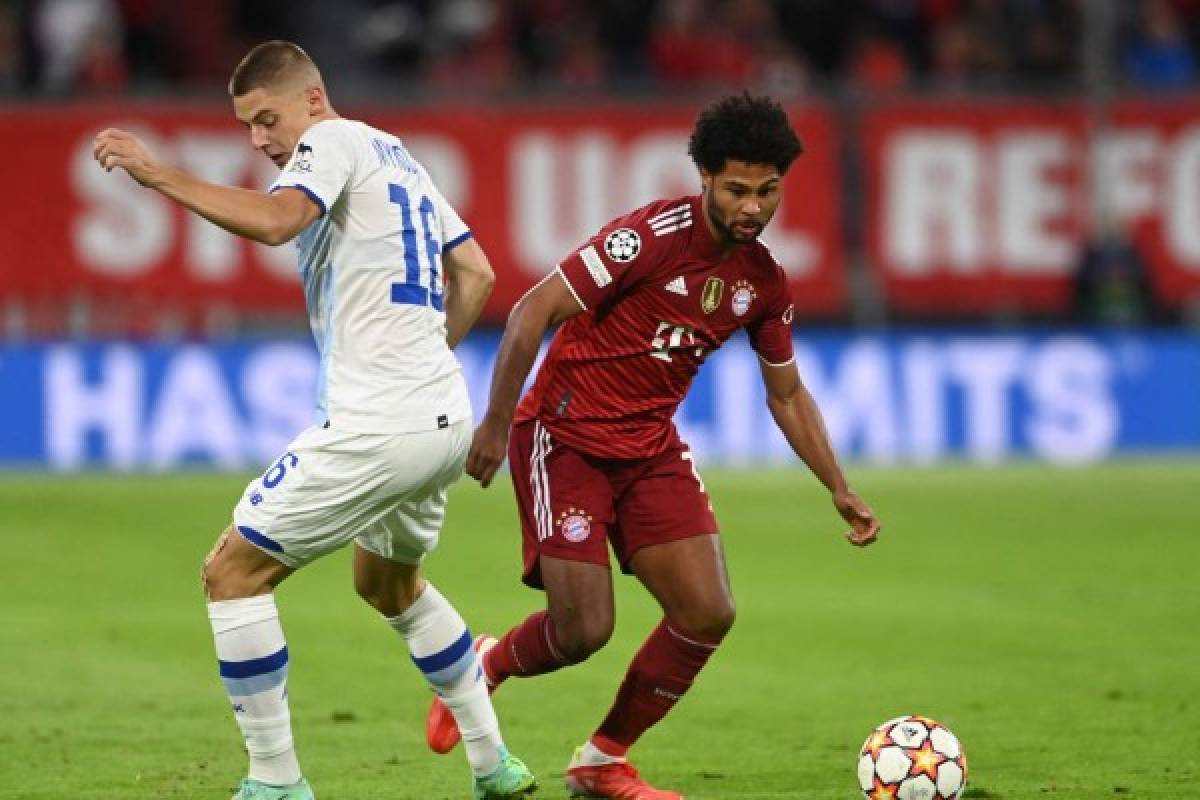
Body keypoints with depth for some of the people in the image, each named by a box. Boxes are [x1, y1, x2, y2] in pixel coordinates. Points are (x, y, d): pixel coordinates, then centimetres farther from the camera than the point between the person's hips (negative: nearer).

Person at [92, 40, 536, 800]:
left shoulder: (335, 140, -7)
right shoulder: (396, 154, 20)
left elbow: (275, 221, -28)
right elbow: (476, 274, 24)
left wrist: (156, 172, -26)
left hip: (375, 426, -10)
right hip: (445, 420, 10)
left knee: (232, 572, -2)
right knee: (389, 582, 31)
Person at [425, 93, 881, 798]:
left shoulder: (764, 281, 3)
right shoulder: (656, 235, -19)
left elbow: (787, 394, 16)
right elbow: (535, 310, -19)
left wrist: (840, 490, 9)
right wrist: (497, 422, -21)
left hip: (653, 448, 6)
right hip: (567, 439, -6)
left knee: (709, 614, -6)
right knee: (584, 630, -12)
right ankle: (484, 663, 24)